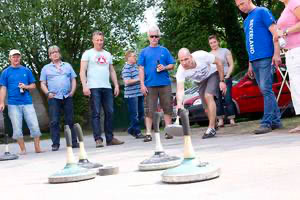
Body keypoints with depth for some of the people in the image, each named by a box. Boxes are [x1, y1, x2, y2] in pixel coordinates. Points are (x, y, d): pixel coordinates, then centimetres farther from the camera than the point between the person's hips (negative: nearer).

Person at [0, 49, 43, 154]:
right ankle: (23, 149, 12)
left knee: (34, 125, -4)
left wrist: (26, 86, -8)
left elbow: (33, 85, 13)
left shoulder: (26, 70, 10)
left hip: (27, 102, 1)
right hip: (13, 104, -1)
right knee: (17, 128, 2)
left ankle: (37, 147, 5)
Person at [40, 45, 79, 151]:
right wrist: (48, 93, -7)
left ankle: (74, 142, 7)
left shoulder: (67, 66, 17)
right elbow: (43, 84, 9)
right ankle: (55, 144, -2)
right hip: (54, 98, -1)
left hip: (67, 97, 1)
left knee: (70, 120, 2)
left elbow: (73, 80, 15)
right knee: (54, 121, -6)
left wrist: (72, 91, 0)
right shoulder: (46, 68, 12)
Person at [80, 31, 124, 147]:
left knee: (110, 113, 3)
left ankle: (110, 138, 9)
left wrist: (116, 85, 11)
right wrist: (84, 86, -15)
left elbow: (112, 71, 21)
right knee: (96, 113, -6)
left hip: (107, 88, 5)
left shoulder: (107, 54, 20)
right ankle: (98, 139, -6)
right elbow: (82, 71, -3)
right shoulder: (88, 53, 5)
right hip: (94, 88, -5)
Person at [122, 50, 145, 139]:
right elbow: (127, 82, -20)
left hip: (139, 93, 9)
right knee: (134, 114, -2)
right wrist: (139, 79, -18)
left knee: (141, 114, 12)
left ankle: (131, 129, 26)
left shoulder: (136, 66, 16)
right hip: (131, 94, -9)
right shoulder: (126, 68, -12)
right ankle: (137, 132, 4)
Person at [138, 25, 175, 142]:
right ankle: (148, 134, 2)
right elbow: (141, 69, 5)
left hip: (165, 84, 1)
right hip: (150, 85, -1)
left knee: (167, 108, 3)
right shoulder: (144, 52, 9)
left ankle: (168, 131, 12)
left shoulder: (164, 50, 11)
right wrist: (142, 84, -4)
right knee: (149, 110, -2)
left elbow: (172, 65, 12)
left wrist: (164, 67, -10)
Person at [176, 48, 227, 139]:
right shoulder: (181, 71, -30)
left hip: (212, 74, -4)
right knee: (207, 107, 3)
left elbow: (218, 62, -20)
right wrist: (179, 103, -59)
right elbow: (180, 89, -39)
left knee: (208, 96, -26)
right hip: (200, 81, 4)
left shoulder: (201, 55, -36)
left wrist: (222, 81, -19)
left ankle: (211, 128, -24)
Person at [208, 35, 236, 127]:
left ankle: (231, 119, -5)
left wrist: (227, 76, -9)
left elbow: (231, 65, 3)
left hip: (225, 78, -2)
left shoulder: (225, 51, 7)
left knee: (228, 99, -8)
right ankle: (220, 120, -1)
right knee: (218, 100, -3)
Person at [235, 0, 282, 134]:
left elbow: (274, 32, -8)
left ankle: (267, 122, -12)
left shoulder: (262, 12, -1)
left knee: (266, 90, -12)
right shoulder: (246, 21, 21)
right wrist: (250, 64, 21)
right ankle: (276, 120, 13)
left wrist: (276, 53, -16)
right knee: (265, 91, 8)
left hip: (266, 58, -8)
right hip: (254, 60, 8)